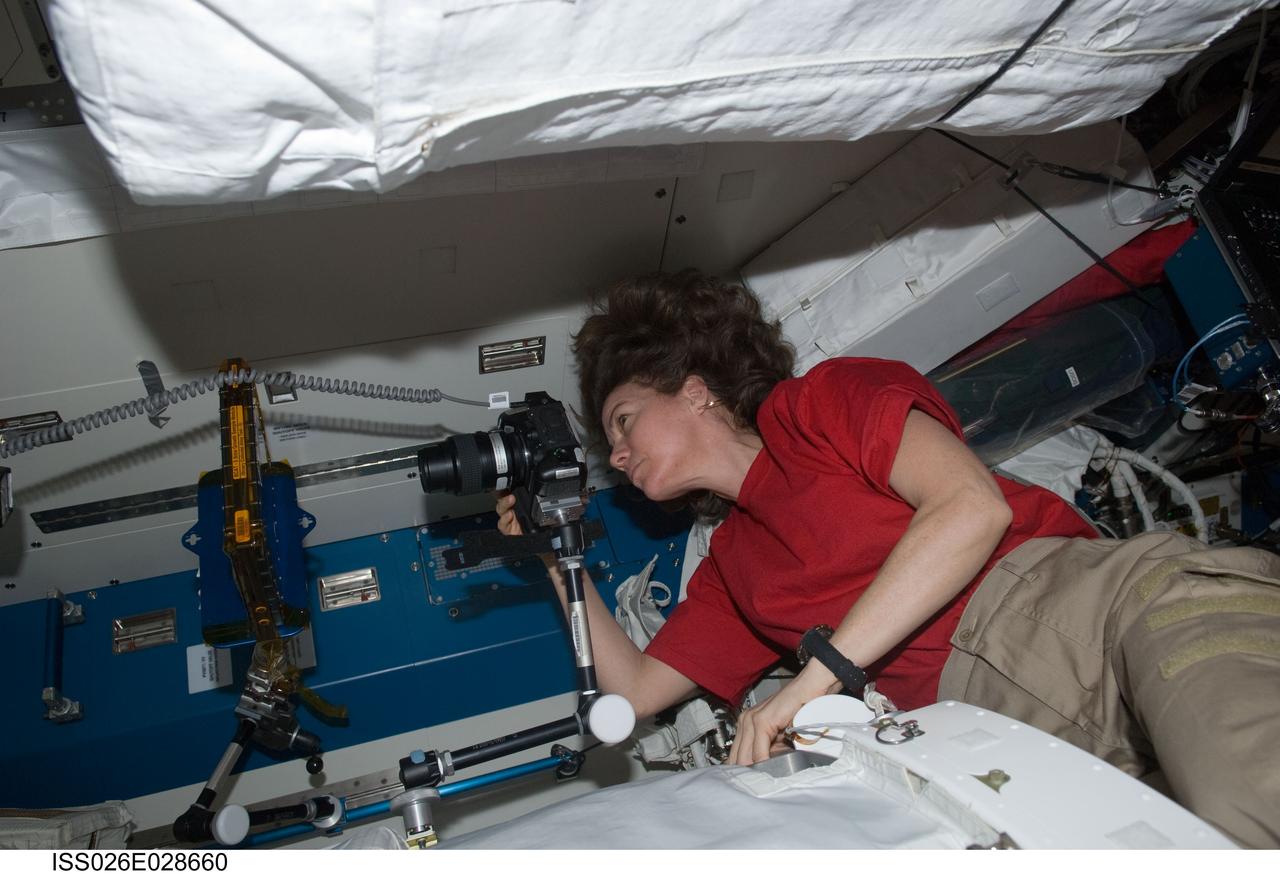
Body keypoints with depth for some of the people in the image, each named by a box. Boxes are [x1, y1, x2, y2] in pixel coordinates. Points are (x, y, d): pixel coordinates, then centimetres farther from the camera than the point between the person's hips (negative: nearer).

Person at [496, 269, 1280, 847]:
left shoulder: (823, 399, 8)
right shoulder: (732, 567, 26)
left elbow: (973, 507, -8)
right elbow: (634, 691, 30)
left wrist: (817, 675, -11)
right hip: (1021, 728, 5)